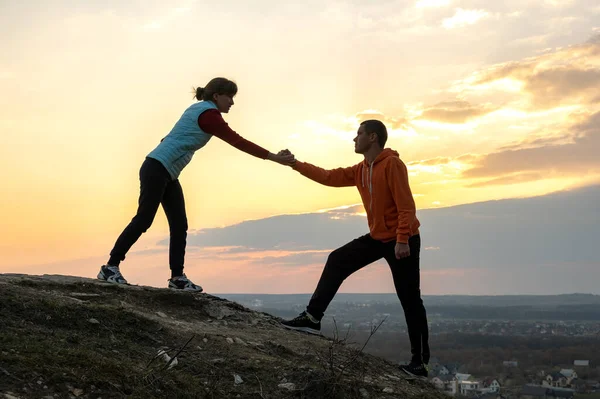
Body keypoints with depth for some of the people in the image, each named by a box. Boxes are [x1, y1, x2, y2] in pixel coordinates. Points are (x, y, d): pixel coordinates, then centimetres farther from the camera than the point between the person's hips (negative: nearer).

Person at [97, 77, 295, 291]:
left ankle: (177, 277, 5)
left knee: (179, 225, 4)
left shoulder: (200, 110, 16)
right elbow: (238, 142, -16)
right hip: (156, 169, -10)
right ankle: (110, 267, -2)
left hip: (168, 174, 10)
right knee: (143, 220, -9)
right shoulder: (208, 115, -13)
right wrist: (275, 158, -14)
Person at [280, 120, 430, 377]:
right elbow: (329, 177, 13)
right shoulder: (360, 170, 9)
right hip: (377, 237, 9)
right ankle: (313, 318, 9)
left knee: (409, 300, -4)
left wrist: (402, 240, -28)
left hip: (402, 241, -9)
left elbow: (406, 205, -22)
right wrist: (295, 164, 13)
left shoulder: (392, 164, -17)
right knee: (337, 261, 6)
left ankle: (419, 362, 3)